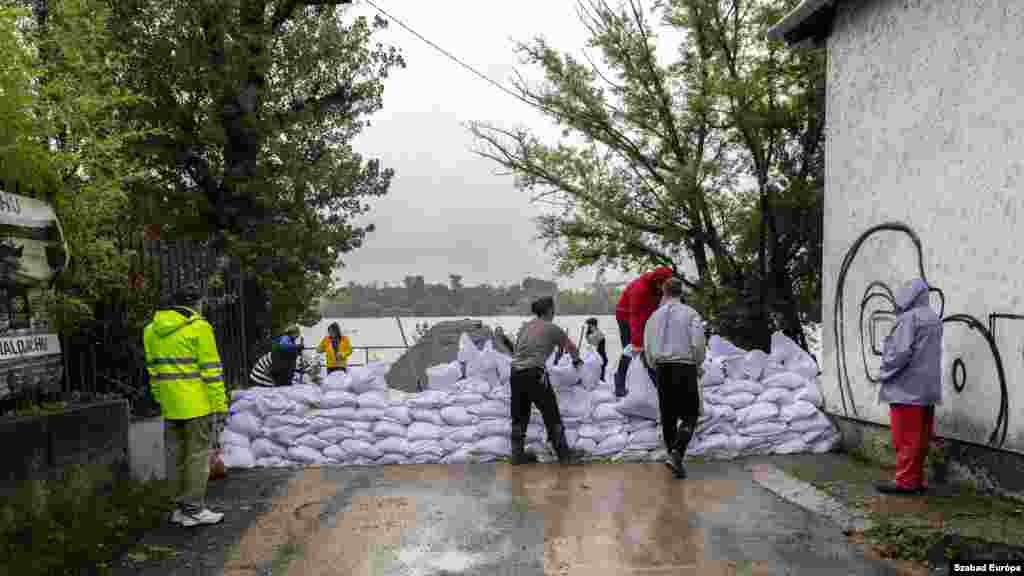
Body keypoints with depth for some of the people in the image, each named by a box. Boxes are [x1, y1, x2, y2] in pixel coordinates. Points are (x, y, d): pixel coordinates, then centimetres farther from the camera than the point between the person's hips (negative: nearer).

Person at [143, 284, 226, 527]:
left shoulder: (151, 330, 10)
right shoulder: (198, 327, -11)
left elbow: (153, 369, 13)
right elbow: (211, 368, -12)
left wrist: (160, 399, 18)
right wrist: (219, 402, -8)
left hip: (170, 404, 7)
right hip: (196, 403, -7)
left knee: (176, 455, 14)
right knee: (198, 454, 1)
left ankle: (181, 506, 21)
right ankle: (193, 509, 3)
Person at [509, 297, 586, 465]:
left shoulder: (525, 326, 18)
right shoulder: (552, 328, 4)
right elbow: (571, 347, 17)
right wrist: (577, 360, 37)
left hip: (516, 372, 6)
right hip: (534, 373, -6)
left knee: (519, 415, 14)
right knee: (551, 414, 3)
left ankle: (518, 453, 21)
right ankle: (564, 453, 9)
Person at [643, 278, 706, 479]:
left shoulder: (655, 316, 9)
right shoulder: (691, 314, -2)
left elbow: (648, 348, 7)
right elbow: (698, 344, -9)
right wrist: (698, 366, 7)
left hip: (662, 368, 4)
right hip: (685, 366, -3)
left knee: (668, 416, 13)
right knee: (690, 416, 3)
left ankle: (673, 455, 19)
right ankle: (677, 452, -16)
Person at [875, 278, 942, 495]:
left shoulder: (909, 318, -15)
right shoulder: (934, 319, 13)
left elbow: (901, 352, -21)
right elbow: (932, 353, 16)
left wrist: (884, 373, -6)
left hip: (907, 388, -9)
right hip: (928, 388, 9)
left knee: (905, 437, -2)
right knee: (920, 438, 12)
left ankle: (905, 481, 3)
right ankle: (916, 479, 19)